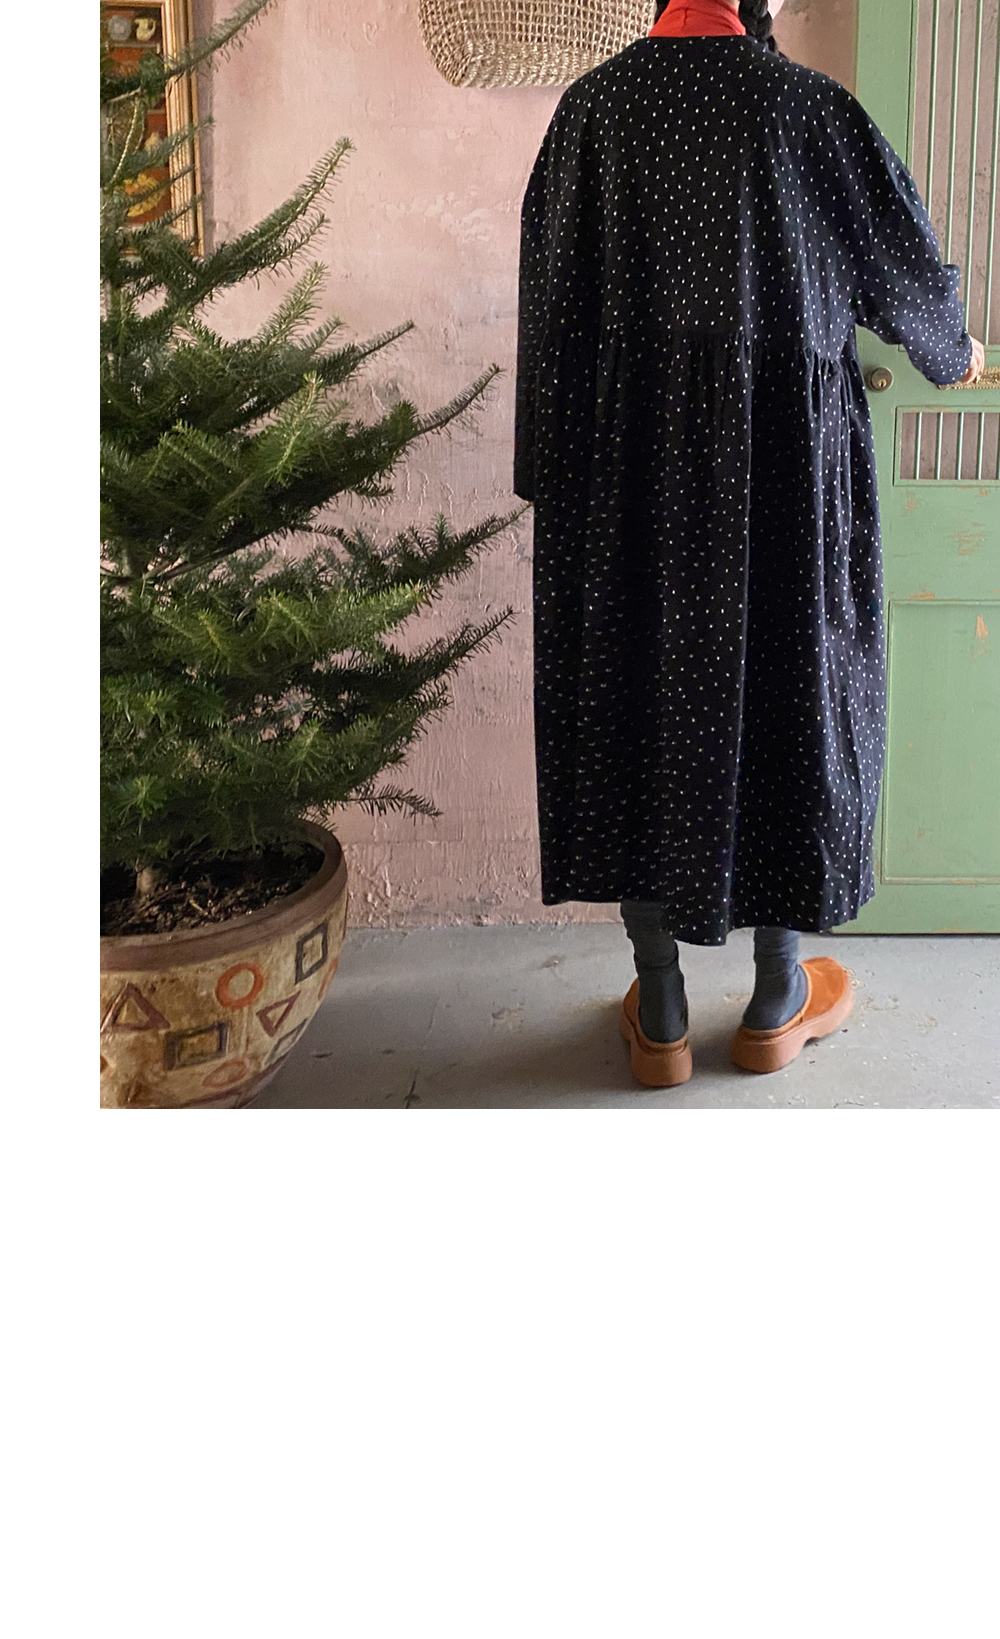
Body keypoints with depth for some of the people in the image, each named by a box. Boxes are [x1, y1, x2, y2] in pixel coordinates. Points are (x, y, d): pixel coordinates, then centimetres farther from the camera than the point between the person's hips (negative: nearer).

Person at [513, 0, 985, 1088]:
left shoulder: (592, 106, 1)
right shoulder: (809, 106, -3)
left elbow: (547, 298, 1)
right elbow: (902, 254, 9)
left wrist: (552, 472, 8)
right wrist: (951, 348, 30)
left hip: (629, 468, 1)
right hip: (783, 458, -1)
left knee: (636, 693, 9)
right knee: (785, 685, 12)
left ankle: (660, 1017, 16)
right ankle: (776, 1000, 23)